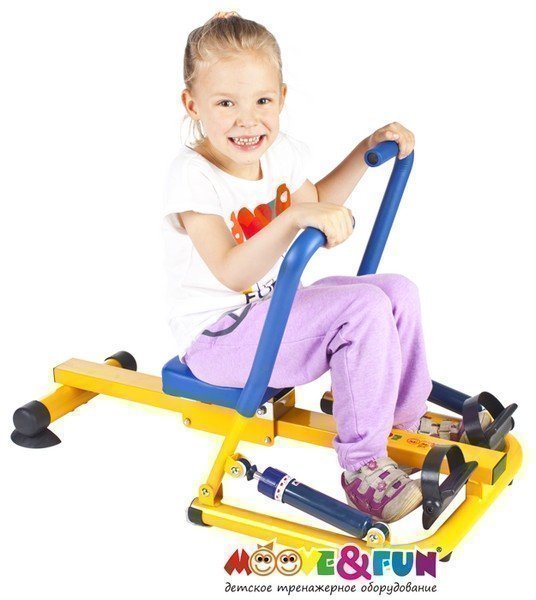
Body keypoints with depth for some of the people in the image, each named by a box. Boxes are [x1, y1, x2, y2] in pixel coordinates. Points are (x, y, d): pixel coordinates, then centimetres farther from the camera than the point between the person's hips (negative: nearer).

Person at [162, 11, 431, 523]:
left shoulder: (279, 153, 0)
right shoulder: (193, 177, -24)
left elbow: (316, 202, 23)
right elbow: (232, 274, -36)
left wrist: (366, 150, 15)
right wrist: (293, 218, -50)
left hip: (271, 307, 9)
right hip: (218, 337, -8)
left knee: (398, 291, 3)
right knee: (363, 309, -24)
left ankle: (406, 419, 19)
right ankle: (362, 465, -15)